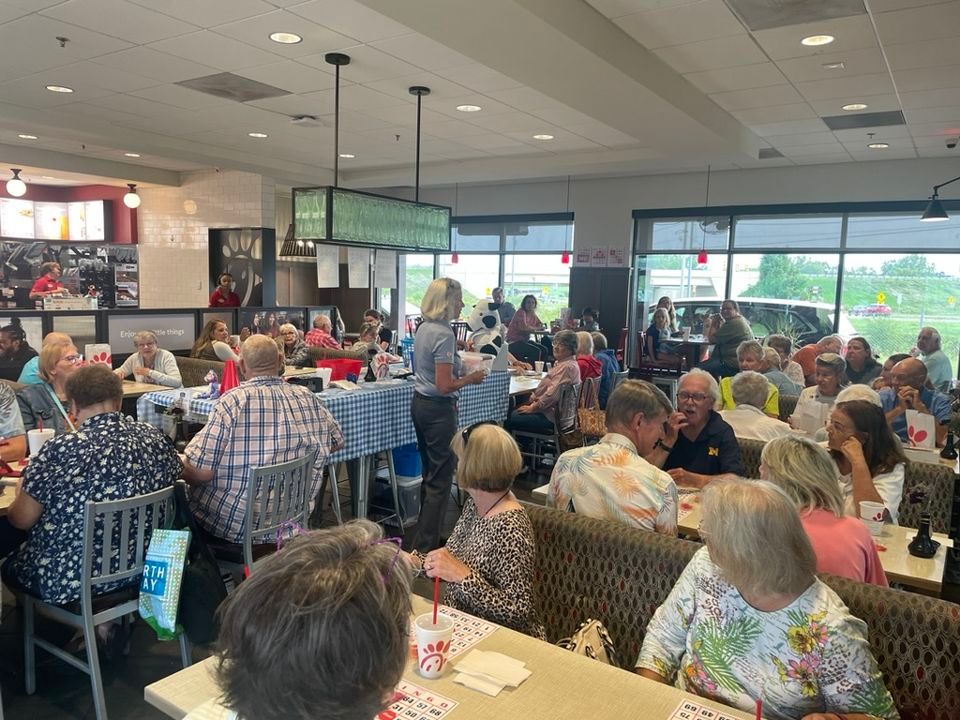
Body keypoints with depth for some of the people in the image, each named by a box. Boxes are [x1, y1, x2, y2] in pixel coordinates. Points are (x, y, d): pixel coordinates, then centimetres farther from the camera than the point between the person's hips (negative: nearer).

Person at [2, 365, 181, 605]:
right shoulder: (155, 437, -9)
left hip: (71, 578, -5)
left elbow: (21, 520, -12)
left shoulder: (61, 449, -23)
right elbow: (171, 481, 11)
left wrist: (27, 486, 10)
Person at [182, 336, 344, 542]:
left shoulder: (233, 402, -19)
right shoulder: (308, 398, -5)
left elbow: (199, 473, -19)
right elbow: (337, 442, 10)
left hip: (235, 526, -5)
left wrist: (180, 467, 2)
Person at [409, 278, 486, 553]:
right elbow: (444, 385, -23)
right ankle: (426, 547, 4)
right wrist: (471, 379, -9)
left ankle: (424, 536, 29)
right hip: (439, 409, -10)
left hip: (420, 403, 10)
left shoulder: (423, 328, 8)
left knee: (430, 473, 19)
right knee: (441, 479, -1)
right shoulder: (444, 334, -20)